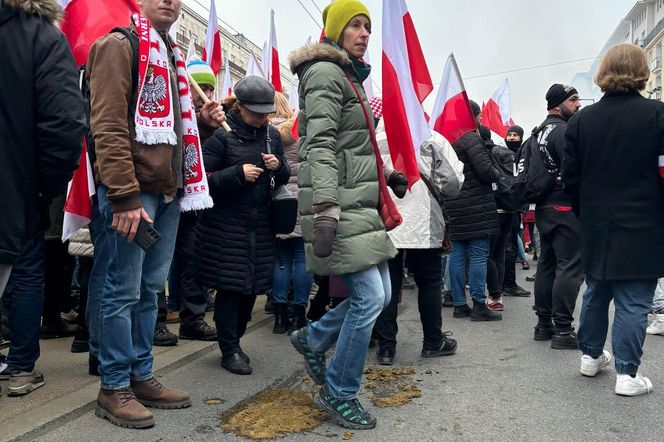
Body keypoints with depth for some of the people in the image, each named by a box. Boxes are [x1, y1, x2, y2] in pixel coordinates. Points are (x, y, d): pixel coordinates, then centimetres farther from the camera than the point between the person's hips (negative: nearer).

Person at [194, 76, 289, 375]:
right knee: (229, 287, 0)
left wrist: (277, 166, -7)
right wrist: (238, 173, -21)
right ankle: (229, 350, 16)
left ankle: (235, 339, 32)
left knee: (253, 285, 11)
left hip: (260, 225, 6)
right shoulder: (221, 133, -7)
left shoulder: (271, 134, 10)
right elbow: (204, 179, -10)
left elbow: (284, 178, 15)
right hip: (225, 225, -5)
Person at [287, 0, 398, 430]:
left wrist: (385, 179, 29)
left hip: (359, 201, 10)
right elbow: (321, 144, -19)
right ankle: (339, 394, 9)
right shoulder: (326, 72, -6)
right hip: (340, 203, -10)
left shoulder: (350, 77, 24)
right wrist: (325, 209, -28)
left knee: (380, 294, 9)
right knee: (370, 296, -9)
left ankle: (313, 339, 29)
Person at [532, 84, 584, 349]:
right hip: (565, 208, -10)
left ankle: (544, 324, 20)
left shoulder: (540, 131, 16)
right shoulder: (563, 130, -13)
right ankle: (563, 330, -2)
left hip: (544, 207, 10)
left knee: (547, 265, 13)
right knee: (570, 268, -5)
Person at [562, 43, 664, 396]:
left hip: (596, 225, 4)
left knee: (595, 293, 18)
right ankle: (627, 374, 10)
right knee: (633, 303, 4)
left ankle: (590, 356, 31)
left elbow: (570, 177, 3)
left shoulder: (581, 120, 2)